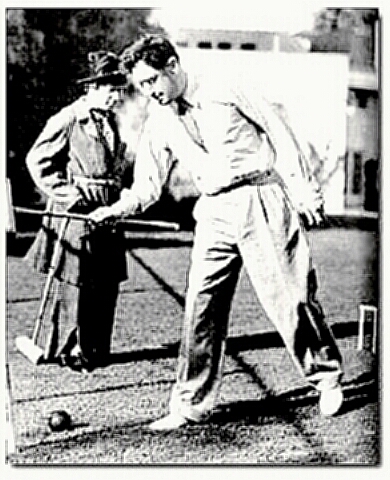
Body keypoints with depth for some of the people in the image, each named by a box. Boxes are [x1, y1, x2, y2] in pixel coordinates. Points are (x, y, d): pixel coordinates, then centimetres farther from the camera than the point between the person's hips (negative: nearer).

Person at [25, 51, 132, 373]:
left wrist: (125, 193, 11)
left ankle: (97, 350, 21)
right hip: (76, 213, -7)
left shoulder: (111, 121, 12)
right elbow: (38, 161, -9)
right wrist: (68, 194, -14)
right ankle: (68, 350, 13)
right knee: (73, 285, 0)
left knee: (107, 285, 9)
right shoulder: (68, 120, -10)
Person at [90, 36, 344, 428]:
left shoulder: (224, 92, -4)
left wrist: (302, 188, -5)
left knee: (289, 296, -1)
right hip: (214, 212, 4)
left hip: (262, 198, -4)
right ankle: (192, 403, 8)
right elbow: (147, 185, 12)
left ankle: (327, 378, 19)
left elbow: (278, 132, -1)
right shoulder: (159, 122, 9)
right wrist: (118, 208, -6)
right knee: (201, 306, 0)